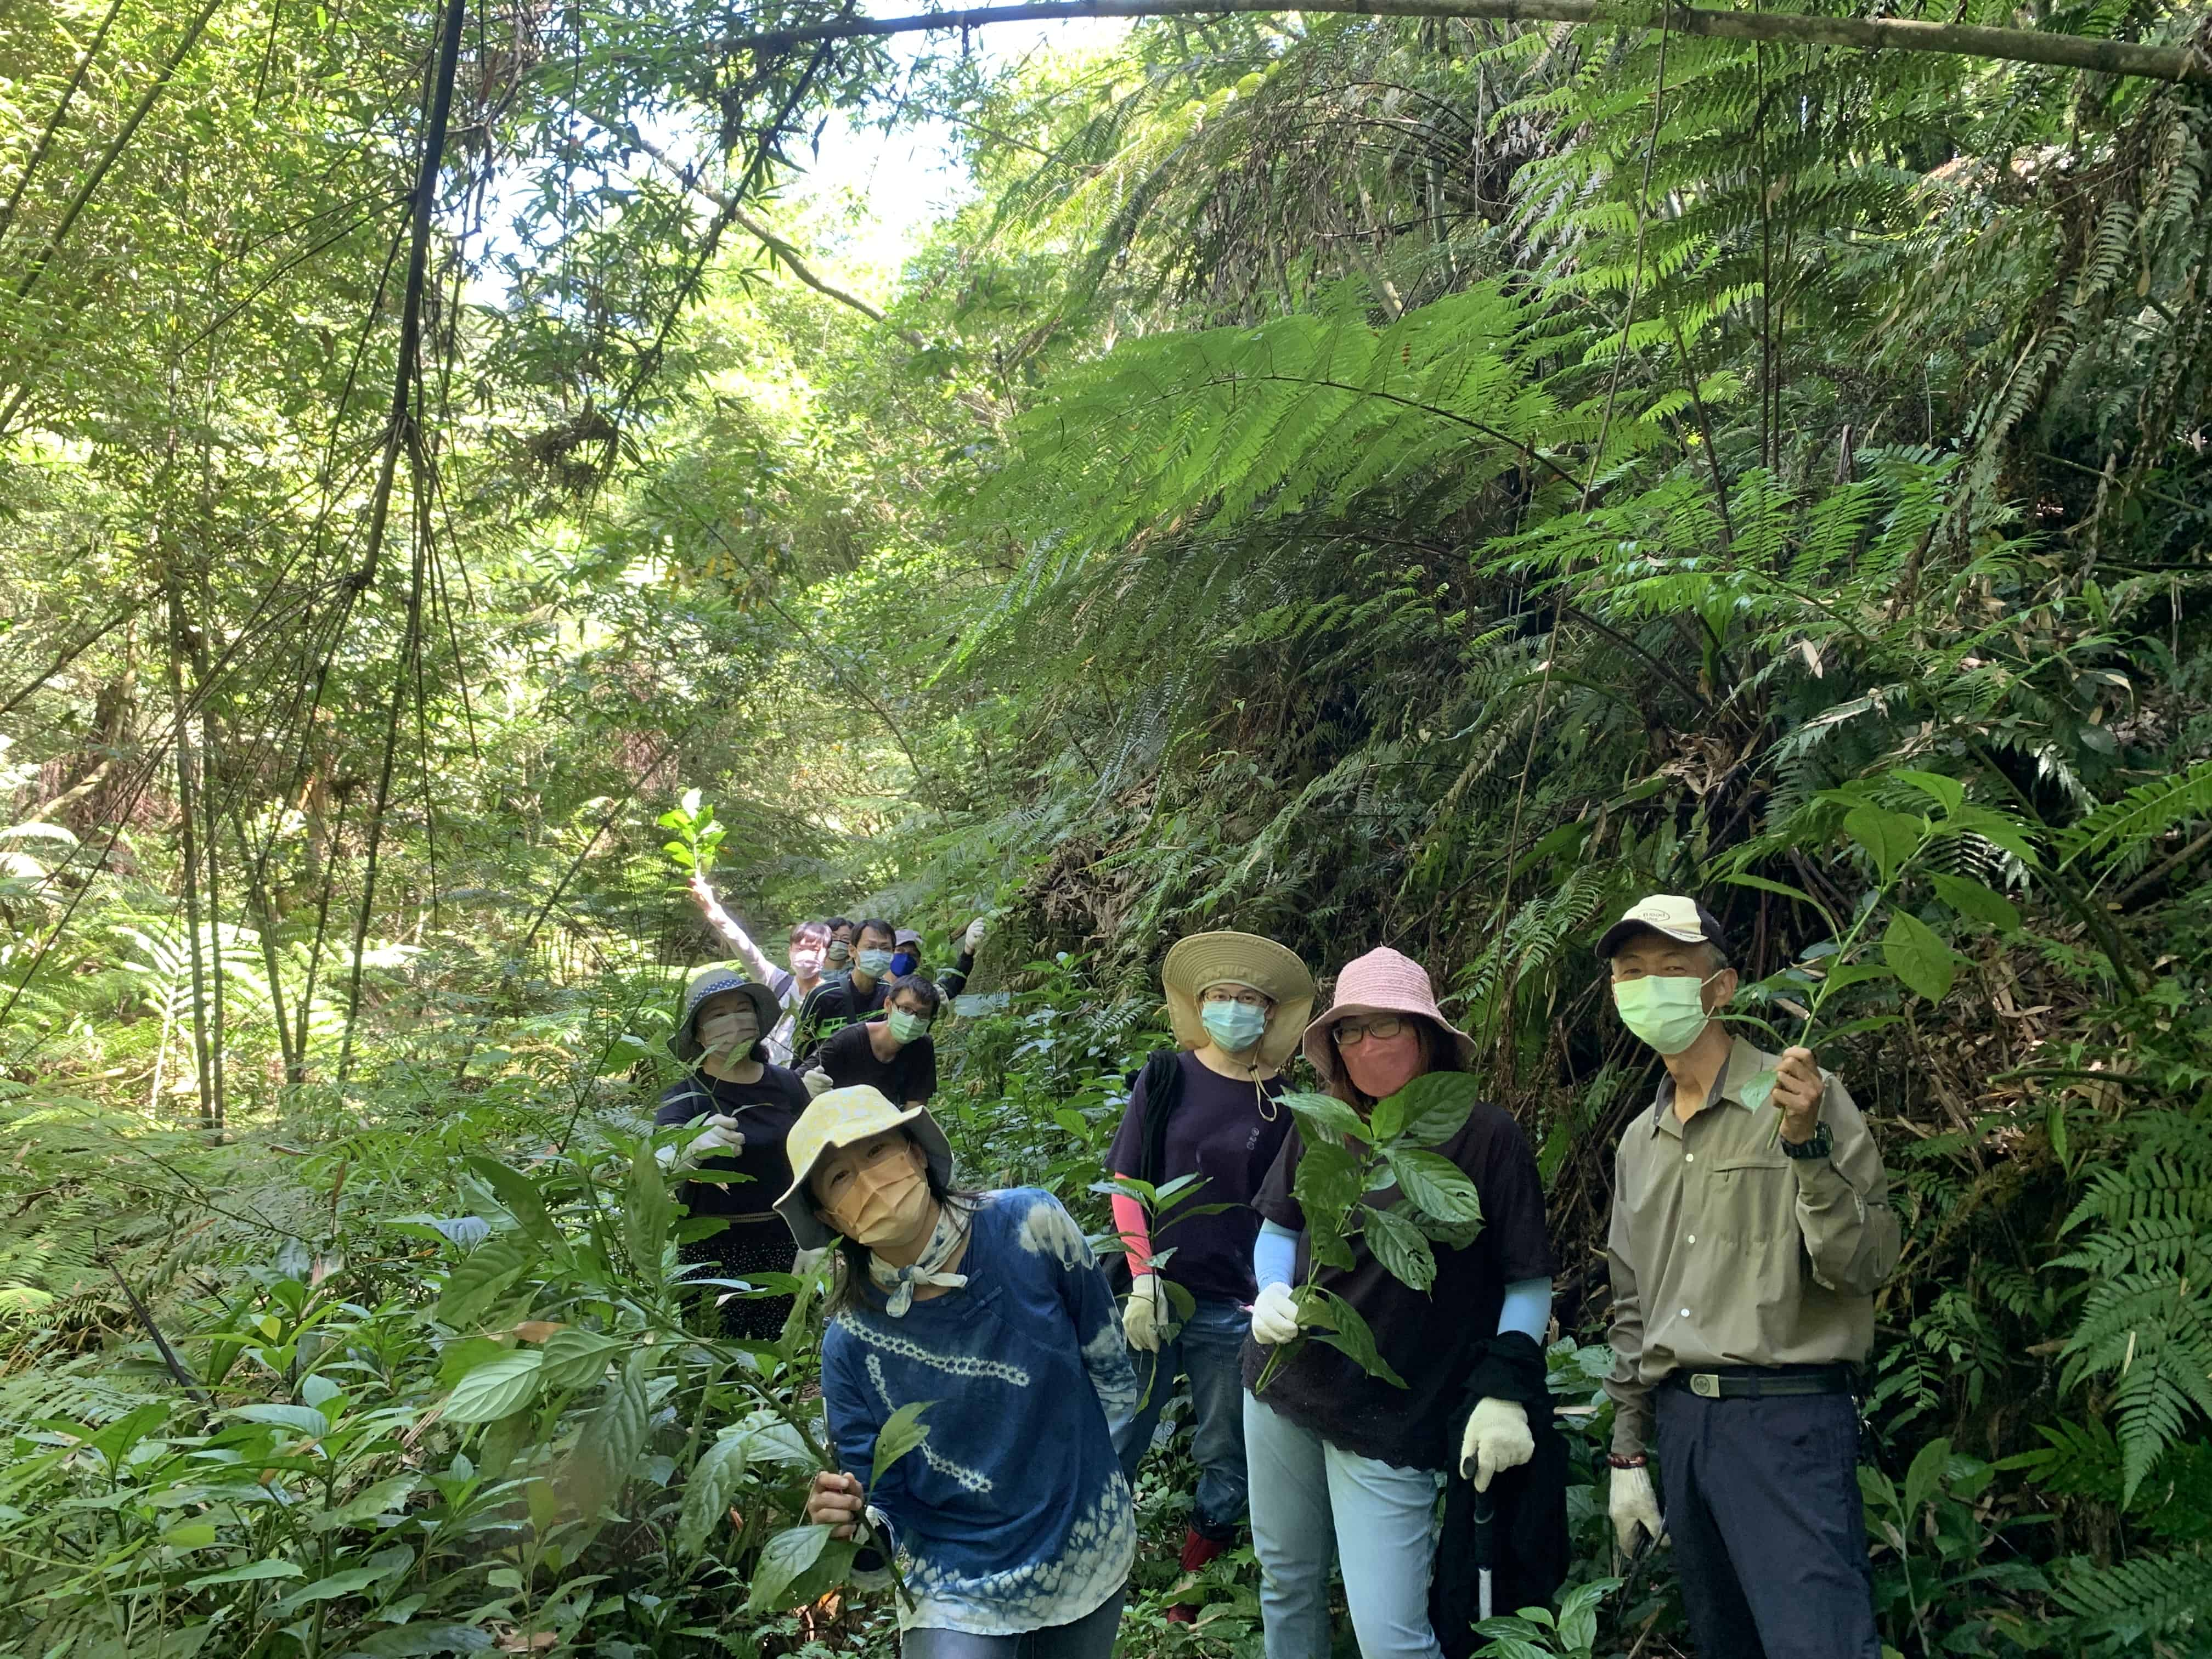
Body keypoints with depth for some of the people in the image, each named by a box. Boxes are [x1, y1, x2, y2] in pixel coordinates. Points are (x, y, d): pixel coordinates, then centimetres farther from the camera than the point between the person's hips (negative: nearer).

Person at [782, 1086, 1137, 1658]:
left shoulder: (1028, 1225, -19)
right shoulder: (852, 1341, -17)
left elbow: (1108, 1362, -2)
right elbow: (886, 1513, -10)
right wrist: (855, 1522, -31)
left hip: (1090, 1558, 1)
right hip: (959, 1594, -1)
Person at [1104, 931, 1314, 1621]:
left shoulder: (1280, 1106, 2)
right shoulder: (1166, 1078, 0)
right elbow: (1125, 1183, -1)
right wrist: (1145, 1279, -8)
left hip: (1233, 1308, 1)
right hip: (1154, 1293, -1)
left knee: (1226, 1459, 10)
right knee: (1114, 1445, 4)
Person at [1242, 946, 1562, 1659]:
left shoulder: (1486, 1138, -11)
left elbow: (1528, 1281, -6)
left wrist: (1505, 1391, -13)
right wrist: (1272, 1292, -6)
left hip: (1394, 1420, -4)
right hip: (1283, 1387, 5)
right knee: (1284, 1581, 18)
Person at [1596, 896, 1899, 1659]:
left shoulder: (1801, 1097, -5)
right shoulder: (1638, 1142, 13)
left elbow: (1864, 1267, -12)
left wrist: (1806, 1143, -25)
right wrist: (1627, 1454, 17)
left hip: (1787, 1420, -6)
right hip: (1679, 1419, 6)